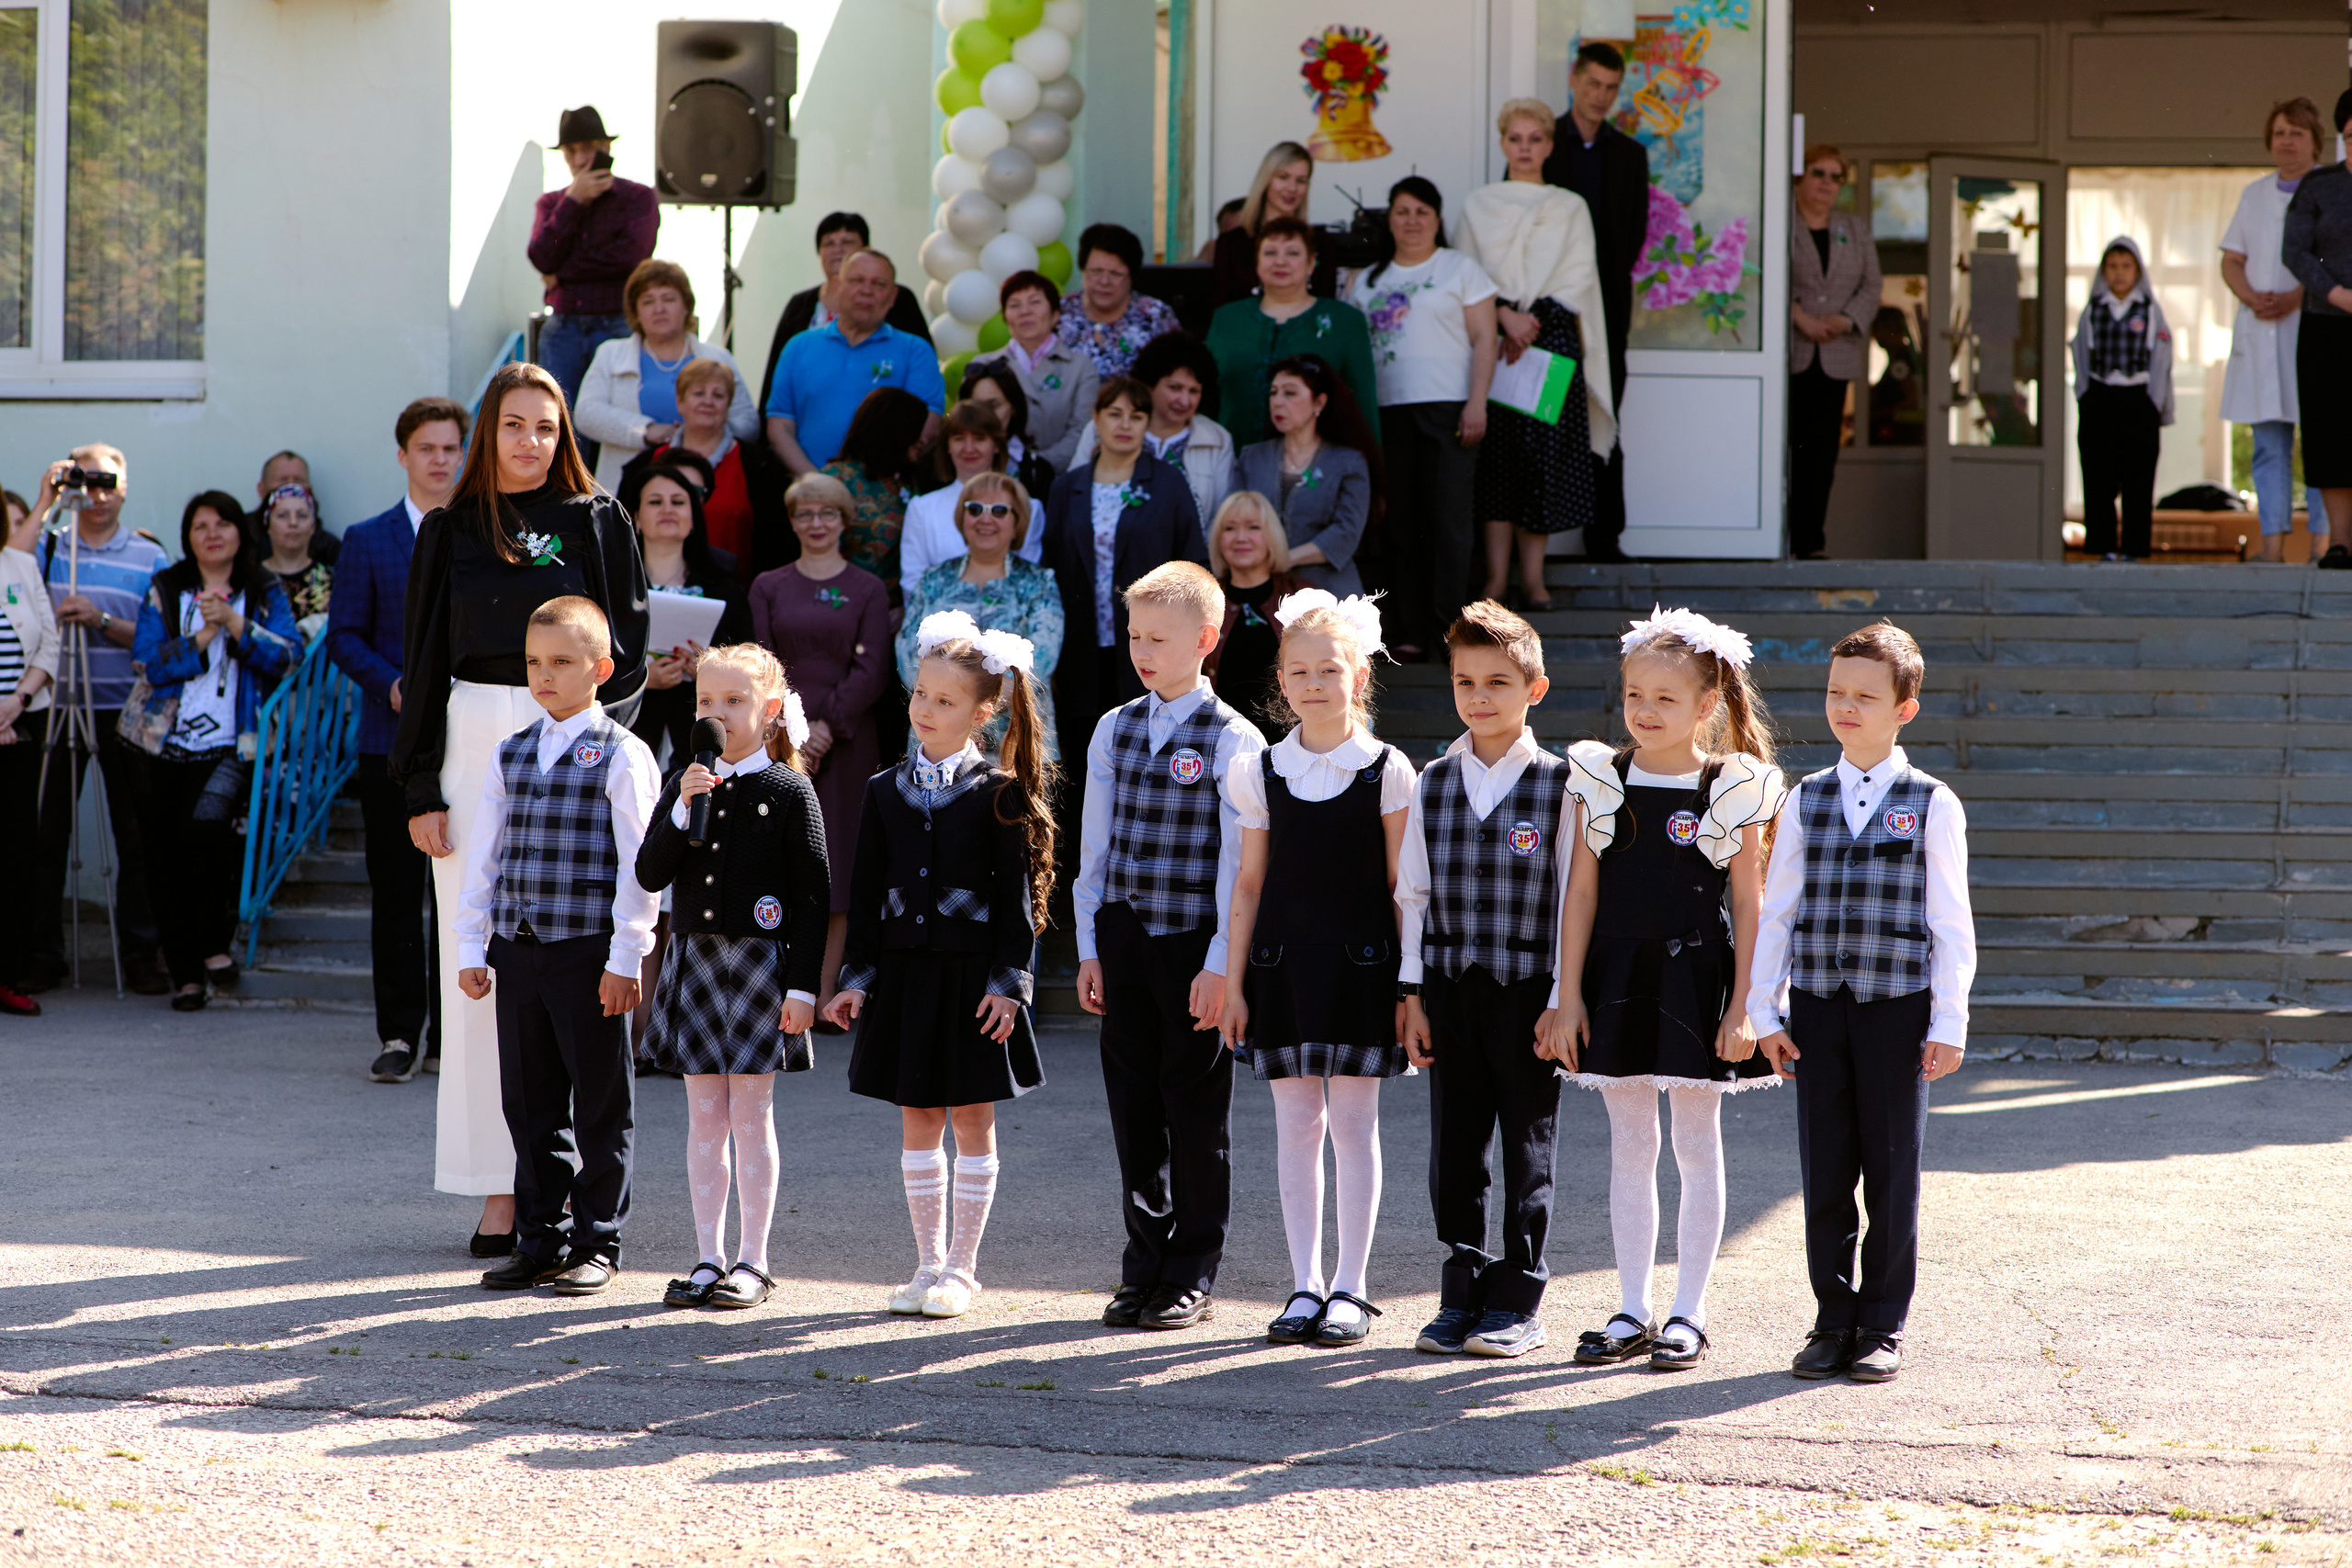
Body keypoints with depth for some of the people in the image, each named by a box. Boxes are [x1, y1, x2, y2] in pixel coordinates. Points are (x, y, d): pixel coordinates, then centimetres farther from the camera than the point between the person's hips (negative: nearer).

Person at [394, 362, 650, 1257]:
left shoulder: (597, 524, 7)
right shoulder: (451, 532, 10)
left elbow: (631, 648, 7)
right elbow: (423, 664, 9)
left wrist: (594, 679, -14)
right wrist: (420, 790, 2)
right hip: (474, 752, 2)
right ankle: (498, 1190, 3)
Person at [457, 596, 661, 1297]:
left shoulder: (621, 756, -5)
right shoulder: (511, 755, 12)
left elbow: (639, 865, -8)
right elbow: (483, 855, 14)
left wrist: (625, 957, -12)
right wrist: (471, 946, 9)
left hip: (589, 951, -5)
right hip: (517, 949, 5)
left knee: (600, 1105, 2)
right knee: (530, 1103, 10)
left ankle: (597, 1244, 11)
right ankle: (542, 1240, 19)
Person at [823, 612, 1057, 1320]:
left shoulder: (1000, 794, -5)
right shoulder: (885, 791, 7)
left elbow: (1017, 892, -6)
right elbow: (867, 891, 9)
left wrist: (1009, 981, -12)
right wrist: (856, 977, 5)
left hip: (973, 976, -4)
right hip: (905, 971, 4)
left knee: (972, 1122, 3)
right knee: (917, 1123, 9)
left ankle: (961, 1268, 11)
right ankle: (929, 1263, 18)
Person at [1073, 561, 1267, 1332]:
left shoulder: (1233, 741, -6)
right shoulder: (1112, 731, 9)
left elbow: (1238, 862, -8)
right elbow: (1095, 846, 12)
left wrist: (1220, 963, -12)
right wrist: (1090, 948, 7)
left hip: (1194, 943, -5)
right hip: (1123, 938, 5)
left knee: (1196, 1109, 2)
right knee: (1133, 1103, 8)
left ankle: (1193, 1276, 11)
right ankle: (1144, 1267, 18)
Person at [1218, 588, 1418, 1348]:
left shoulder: (1386, 772, -2)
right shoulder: (1262, 773, 5)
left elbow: (1399, 886, 0)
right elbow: (1249, 884, 8)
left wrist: (1407, 981, -3)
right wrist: (1234, 980, 5)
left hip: (1358, 965, -2)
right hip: (1283, 964, 2)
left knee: (1354, 1123, 1)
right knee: (1296, 1123, 5)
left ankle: (1350, 1289, 8)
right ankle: (1304, 1286, 12)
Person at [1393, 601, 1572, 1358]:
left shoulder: (1558, 785, -4)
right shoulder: (1433, 784, 6)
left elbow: (1573, 899, -4)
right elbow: (1413, 894, 8)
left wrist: (1563, 1000, -8)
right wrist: (1413, 993, 3)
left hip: (1528, 991, -3)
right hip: (1450, 988, 3)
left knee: (1528, 1152, 4)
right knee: (1453, 1150, 7)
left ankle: (1516, 1303, 12)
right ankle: (1462, 1294, 16)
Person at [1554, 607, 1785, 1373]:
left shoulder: (1732, 790, -5)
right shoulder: (1601, 779, 3)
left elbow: (1749, 905, -4)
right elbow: (1582, 891, 5)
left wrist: (1742, 1008, -8)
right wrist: (1569, 996, 1)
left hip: (1695, 975, -3)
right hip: (1618, 974, 3)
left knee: (1697, 1144, 4)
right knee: (1629, 1146, 8)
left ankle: (1689, 1312, 10)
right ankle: (1633, 1312, 15)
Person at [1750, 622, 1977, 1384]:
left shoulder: (1931, 806, -1)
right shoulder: (1806, 801, 7)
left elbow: (1951, 924, -1)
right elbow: (1775, 911, 10)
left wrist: (1949, 1025, -5)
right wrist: (1765, 1010, 5)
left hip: (1897, 1006, -2)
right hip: (1817, 1006, 2)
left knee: (1891, 1174, 2)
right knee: (1824, 1172, 5)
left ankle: (1882, 1327, 11)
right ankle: (1833, 1319, 15)